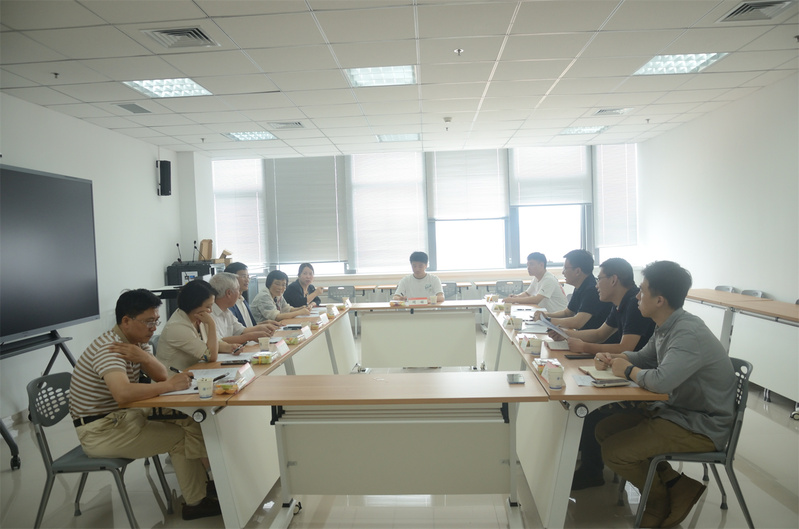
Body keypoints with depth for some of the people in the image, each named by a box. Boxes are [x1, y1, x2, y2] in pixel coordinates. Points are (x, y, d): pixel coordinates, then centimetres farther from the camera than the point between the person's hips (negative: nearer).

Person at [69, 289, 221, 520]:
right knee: (181, 437, -12)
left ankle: (204, 481, 11)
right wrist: (170, 385, -32)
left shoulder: (138, 342, 4)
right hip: (100, 430, -9)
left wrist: (144, 357, -24)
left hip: (124, 415, 9)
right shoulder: (109, 347, -25)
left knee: (187, 422, -3)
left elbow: (161, 375, -4)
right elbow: (123, 394, -41)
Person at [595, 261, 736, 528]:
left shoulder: (689, 334, -28)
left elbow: (661, 380, -40)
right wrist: (613, 359, -3)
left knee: (614, 451, -15)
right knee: (605, 430, 5)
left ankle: (663, 500, 12)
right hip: (674, 408, 9)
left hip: (701, 426, -9)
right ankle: (671, 481, 10)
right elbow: (644, 356, 18)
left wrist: (628, 370, -18)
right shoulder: (668, 327, 2)